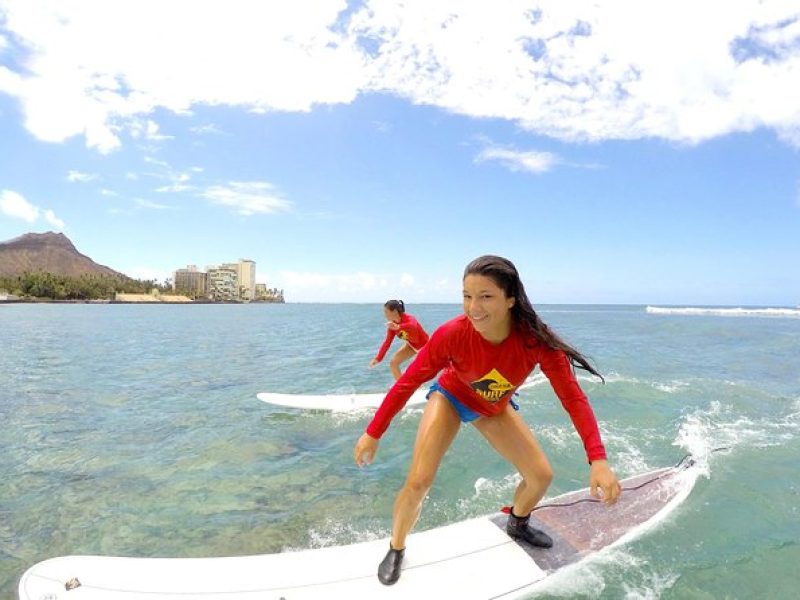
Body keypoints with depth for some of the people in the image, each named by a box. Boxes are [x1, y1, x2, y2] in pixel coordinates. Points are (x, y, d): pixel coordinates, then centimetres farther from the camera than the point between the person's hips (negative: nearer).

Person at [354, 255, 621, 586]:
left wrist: (598, 460, -37)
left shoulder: (536, 340, -34)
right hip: (451, 397, -2)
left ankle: (517, 525, 39)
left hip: (496, 407, 3)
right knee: (418, 481, -16)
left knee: (541, 475, 4)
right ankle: (396, 549, 16)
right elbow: (408, 382, -25)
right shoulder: (452, 333, -37)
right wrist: (373, 433, -20)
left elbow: (573, 398, -27)